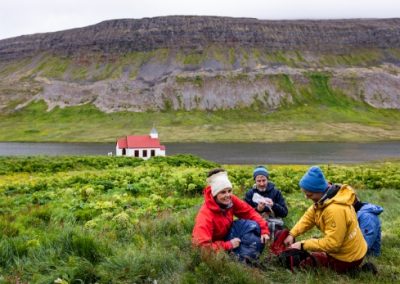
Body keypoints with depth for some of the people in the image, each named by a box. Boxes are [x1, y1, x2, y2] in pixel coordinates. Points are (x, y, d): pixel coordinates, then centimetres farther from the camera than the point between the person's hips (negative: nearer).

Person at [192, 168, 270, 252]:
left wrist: (264, 230, -20)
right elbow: (203, 246, -36)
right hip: (213, 247, -5)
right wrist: (229, 245, -32)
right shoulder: (205, 215, -33)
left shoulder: (230, 200, -17)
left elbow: (249, 211, -8)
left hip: (226, 236, 5)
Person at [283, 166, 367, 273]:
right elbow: (309, 216, 2)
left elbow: (331, 243, -30)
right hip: (344, 248, 9)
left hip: (347, 257, -9)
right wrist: (292, 234, -8)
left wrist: (303, 245, -24)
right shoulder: (325, 197, -7)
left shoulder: (335, 210, -34)